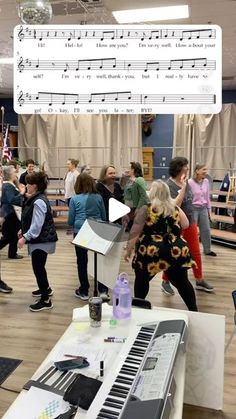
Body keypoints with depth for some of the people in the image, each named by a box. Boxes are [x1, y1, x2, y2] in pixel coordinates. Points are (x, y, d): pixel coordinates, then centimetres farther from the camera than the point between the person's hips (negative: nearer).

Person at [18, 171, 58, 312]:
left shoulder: (38, 202, -22)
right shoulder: (35, 199, 11)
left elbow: (37, 225, -25)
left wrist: (25, 237, -23)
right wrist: (23, 230, 20)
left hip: (42, 240, -10)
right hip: (40, 239, 10)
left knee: (38, 268, -3)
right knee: (39, 267, 23)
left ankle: (46, 301, 7)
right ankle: (46, 288, 43)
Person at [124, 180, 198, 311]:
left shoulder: (146, 209, -5)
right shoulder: (175, 208, 7)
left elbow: (134, 233, -6)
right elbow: (186, 225, 21)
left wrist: (129, 251, 4)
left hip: (152, 252, -3)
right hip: (176, 251, 4)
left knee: (142, 280, 17)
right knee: (182, 282, 16)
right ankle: (194, 310, 23)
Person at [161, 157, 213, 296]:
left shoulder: (186, 182, 4)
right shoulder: (169, 185, -18)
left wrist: (194, 223, 17)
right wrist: (183, 186, -29)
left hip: (190, 224, 7)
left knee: (196, 253, 14)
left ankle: (199, 281, 29)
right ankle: (166, 282, 24)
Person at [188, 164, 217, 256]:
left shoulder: (206, 181, 2)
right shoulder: (190, 182, -16)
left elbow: (207, 196, 11)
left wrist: (209, 209, 13)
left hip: (203, 209, 6)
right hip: (193, 209, -6)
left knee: (206, 230, 14)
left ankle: (207, 250, 30)